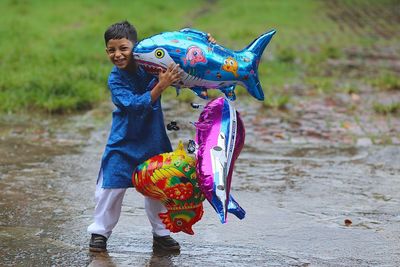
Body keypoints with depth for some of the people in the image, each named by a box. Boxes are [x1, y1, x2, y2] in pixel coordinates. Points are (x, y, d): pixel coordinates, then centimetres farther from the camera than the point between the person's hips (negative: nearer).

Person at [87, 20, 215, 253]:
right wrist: (161, 86, -42)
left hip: (153, 140, 3)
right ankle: (100, 232, 17)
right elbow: (135, 105, -31)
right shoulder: (115, 79, -19)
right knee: (111, 187, 2)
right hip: (123, 143, -3)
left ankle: (161, 233, 25)